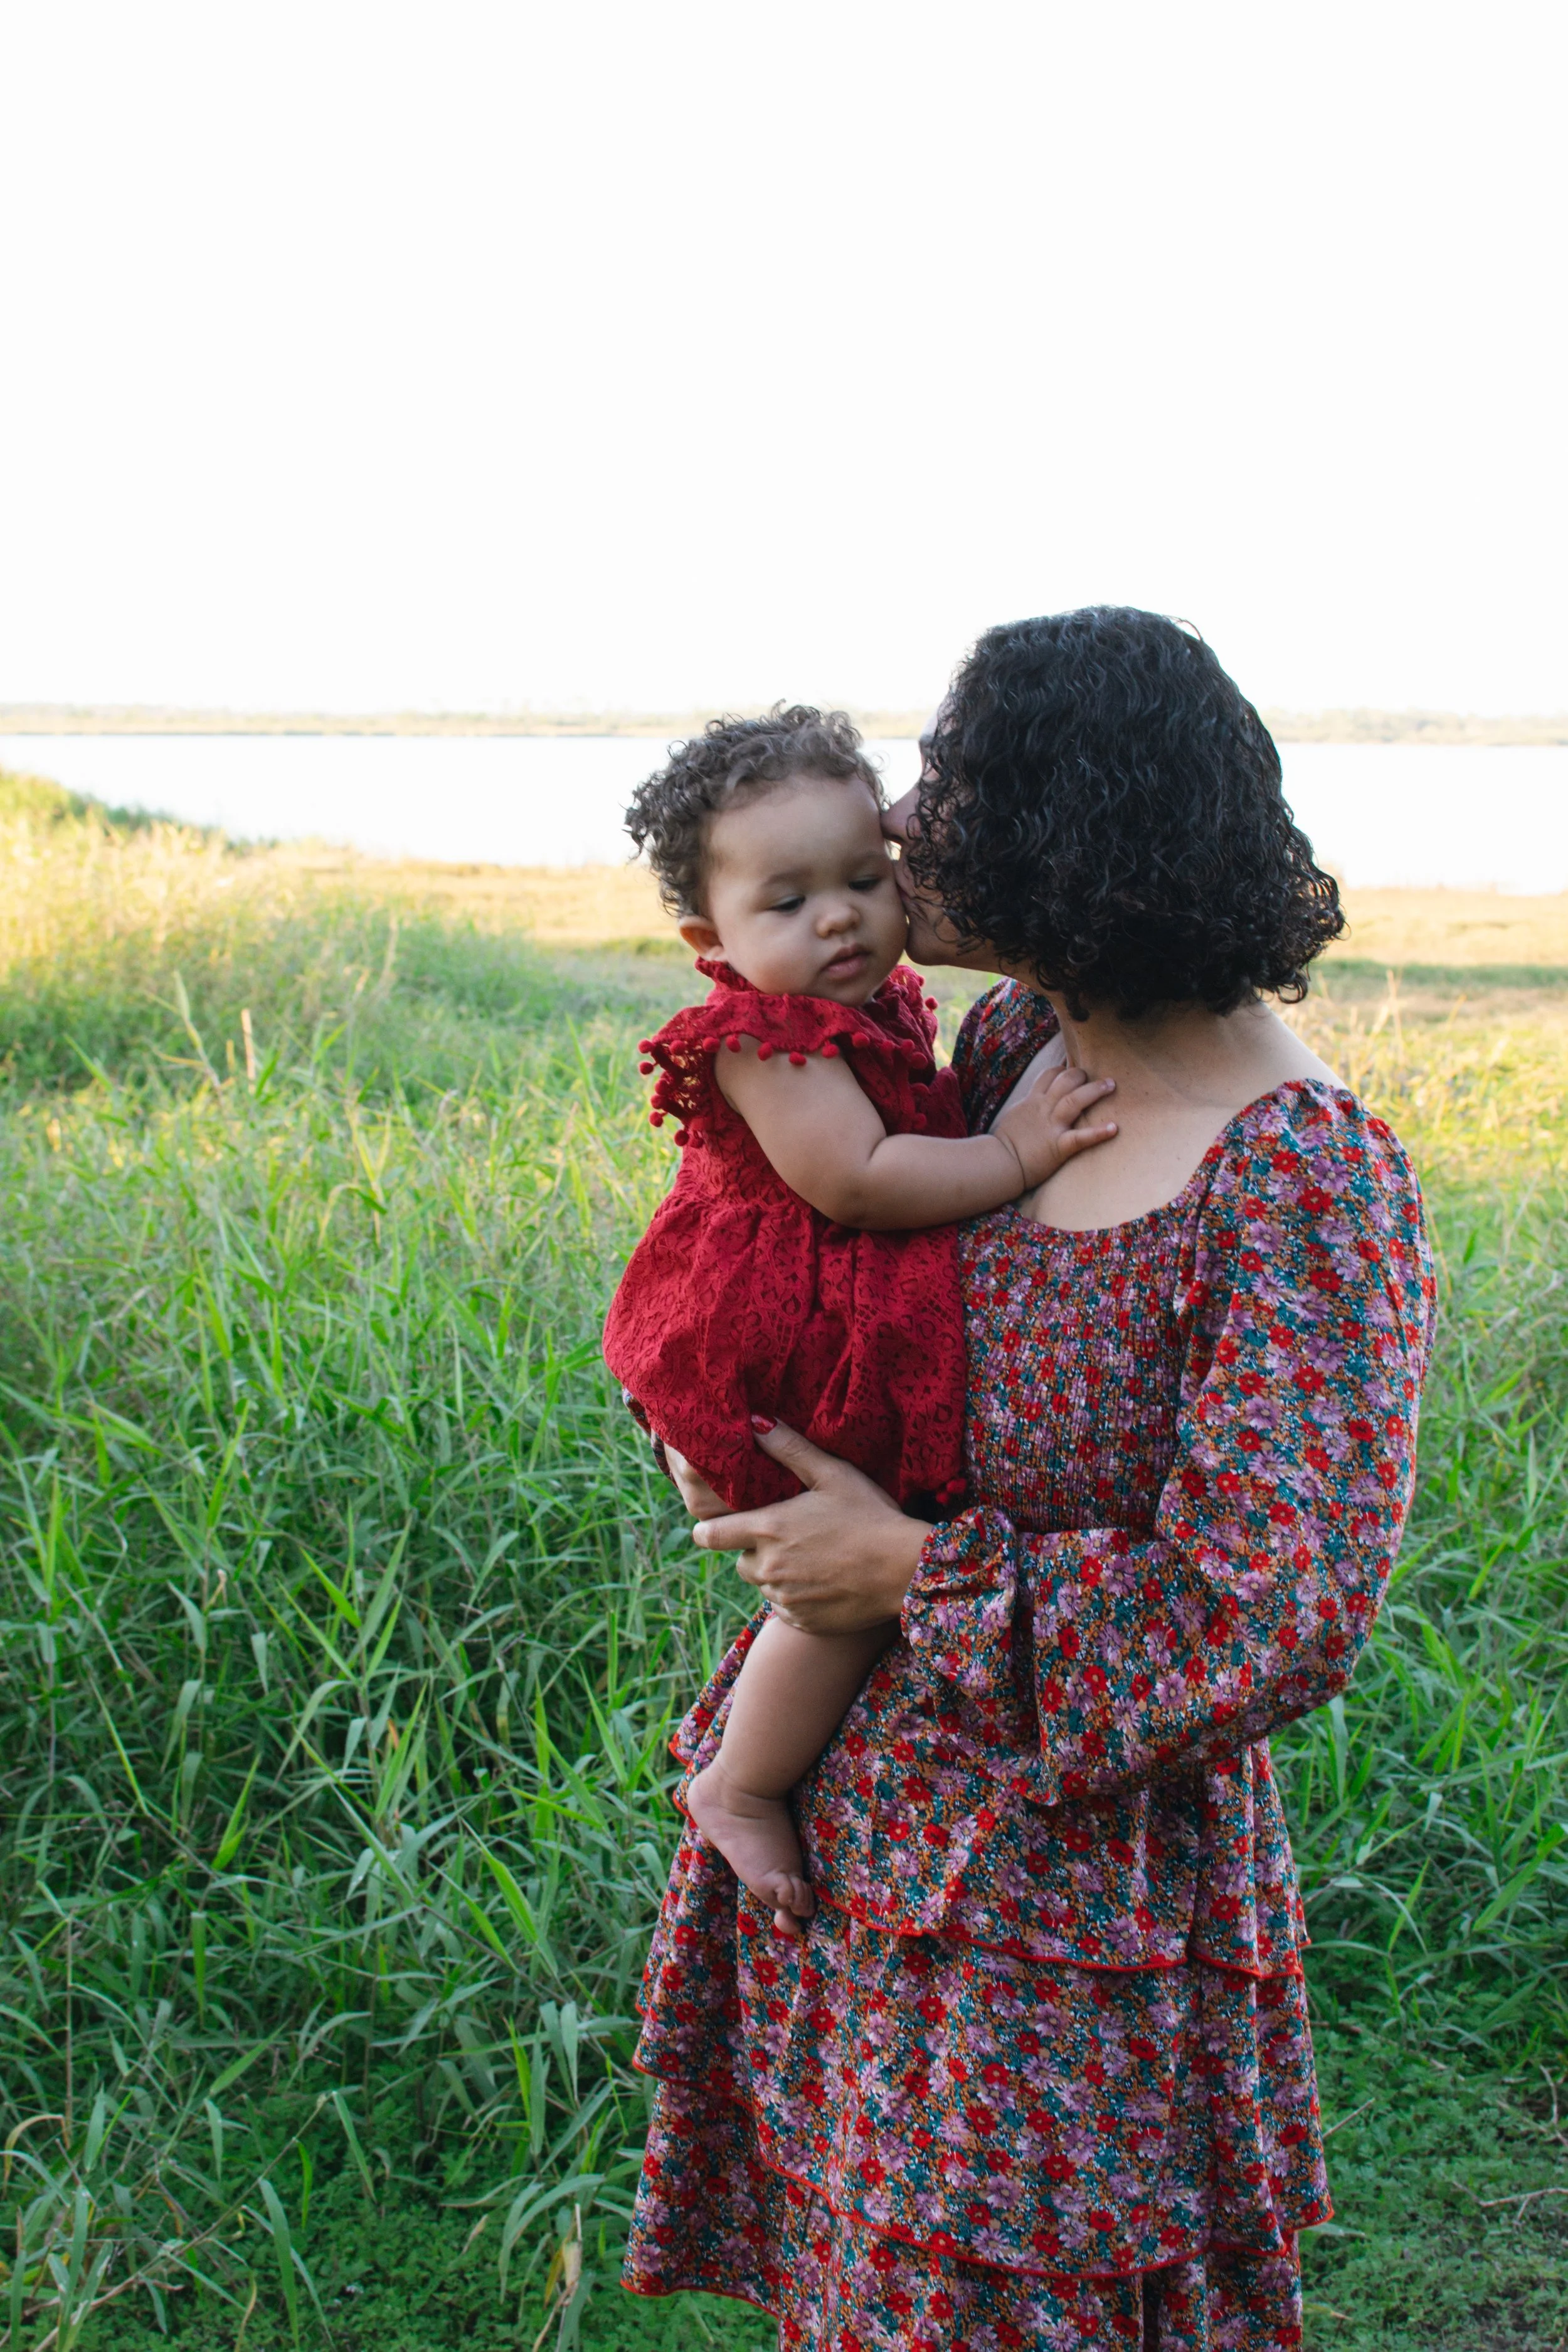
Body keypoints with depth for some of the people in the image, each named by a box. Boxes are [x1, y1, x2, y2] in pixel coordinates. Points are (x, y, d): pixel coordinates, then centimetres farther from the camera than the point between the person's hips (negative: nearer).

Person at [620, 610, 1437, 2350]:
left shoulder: (1309, 1185, -24)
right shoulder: (1020, 1040, -1)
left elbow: (1272, 1622, -26)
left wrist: (917, 1575, -19)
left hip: (1075, 1880, -7)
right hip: (852, 1816, 7)